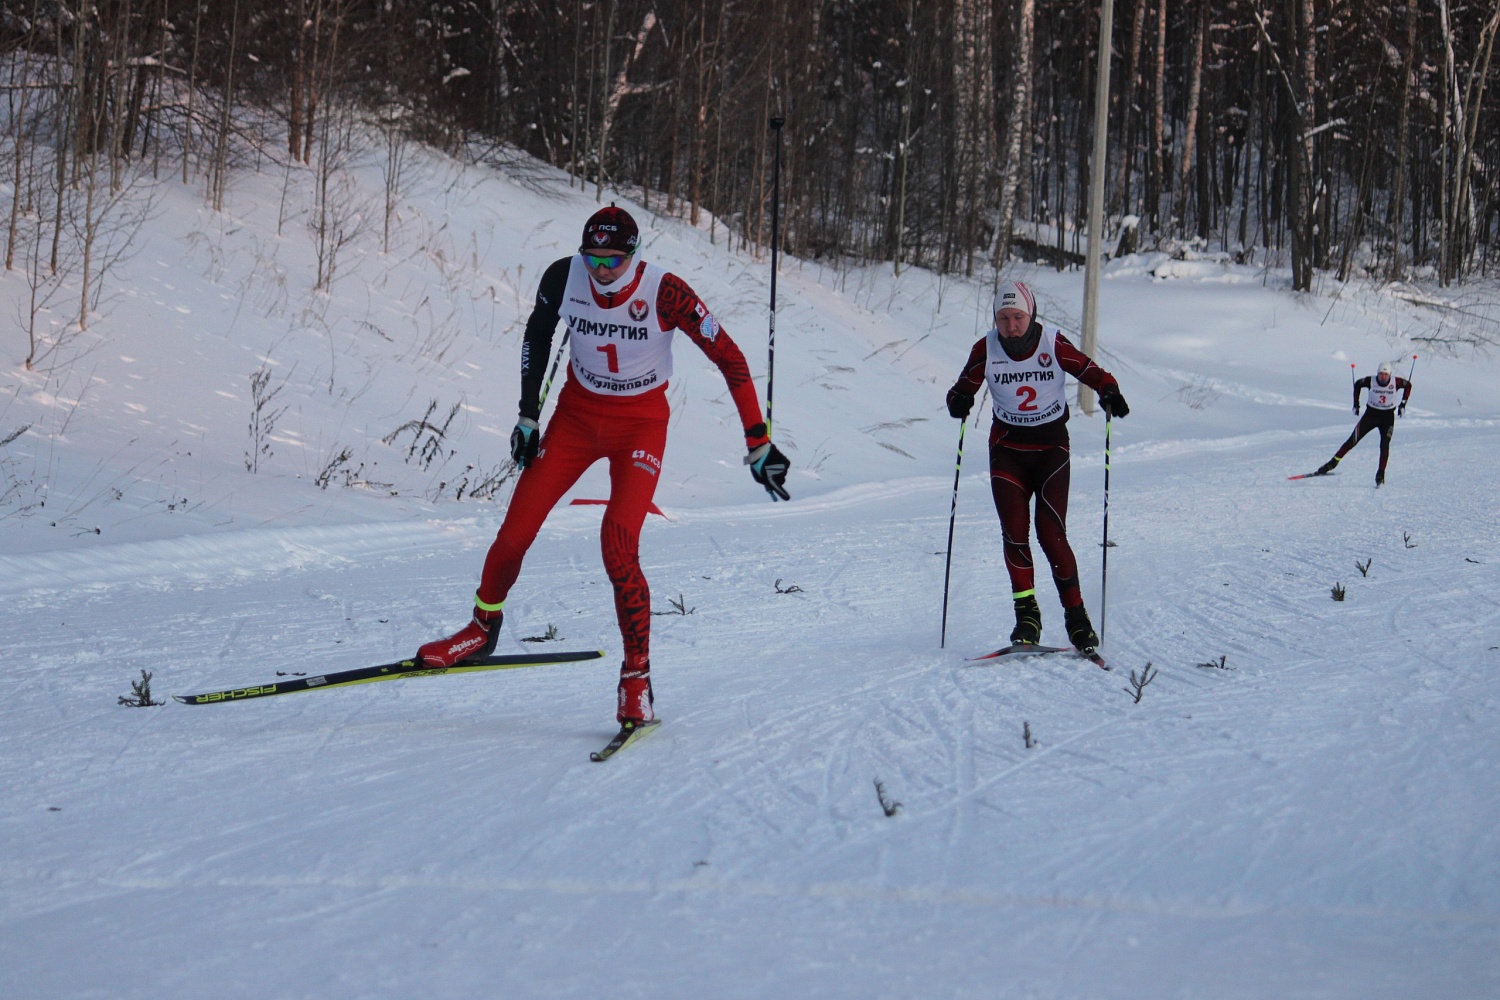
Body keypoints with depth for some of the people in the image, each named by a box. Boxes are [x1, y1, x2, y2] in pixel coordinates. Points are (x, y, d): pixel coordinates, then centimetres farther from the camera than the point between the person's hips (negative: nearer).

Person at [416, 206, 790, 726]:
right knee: (515, 531, -2)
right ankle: (483, 628, 25)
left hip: (640, 424, -3)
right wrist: (528, 414, 4)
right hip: (577, 414, 3)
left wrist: (758, 444, -20)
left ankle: (637, 676, -6)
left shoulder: (665, 292, -24)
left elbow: (729, 358, -18)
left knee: (618, 550, -20)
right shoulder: (564, 277, -14)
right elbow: (538, 335, 7)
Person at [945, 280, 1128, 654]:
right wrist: (959, 402, -22)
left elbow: (1091, 372, -4)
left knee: (1051, 533, -10)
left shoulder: (1053, 343, -11)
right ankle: (1027, 615, -5)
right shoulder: (986, 349, -7)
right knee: (1014, 531, -11)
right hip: (1008, 447, 2)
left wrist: (1110, 392, -25)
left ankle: (1076, 616, 1)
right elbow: (965, 386, 2)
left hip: (1051, 446, -2)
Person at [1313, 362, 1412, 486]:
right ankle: (1333, 463, 4)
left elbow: (1408, 385, 5)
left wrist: (1403, 404, 0)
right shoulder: (1371, 381, -16)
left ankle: (1380, 475, -7)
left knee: (1385, 445, -15)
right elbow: (1357, 384, 5)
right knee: (1353, 440, -5)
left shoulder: (1396, 382, -16)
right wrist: (1356, 404, 4)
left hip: (1388, 416, 0)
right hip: (1371, 414, 0)